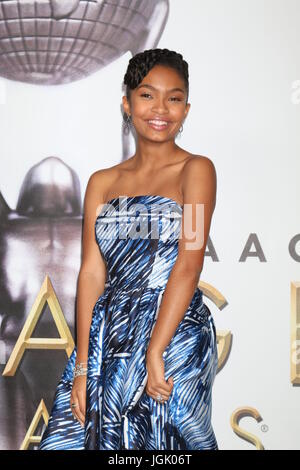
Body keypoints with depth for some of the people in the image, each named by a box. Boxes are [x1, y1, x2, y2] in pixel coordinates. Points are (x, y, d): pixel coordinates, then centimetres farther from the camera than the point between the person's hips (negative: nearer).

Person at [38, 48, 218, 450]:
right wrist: (82, 365, -2)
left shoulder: (195, 170, -1)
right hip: (108, 337, 4)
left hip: (175, 333, -4)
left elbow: (188, 266, -10)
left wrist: (155, 353, -17)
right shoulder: (103, 183, 12)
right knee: (70, 437, 2)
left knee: (159, 440, 1)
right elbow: (92, 272, 5)